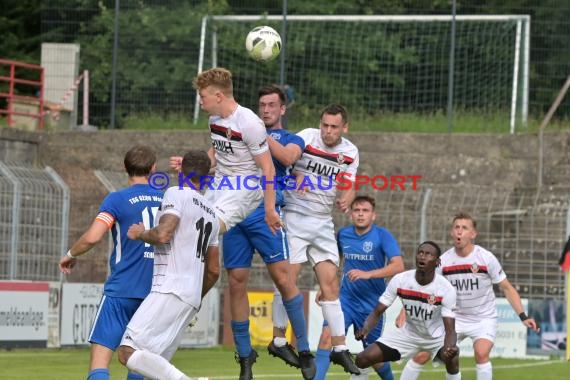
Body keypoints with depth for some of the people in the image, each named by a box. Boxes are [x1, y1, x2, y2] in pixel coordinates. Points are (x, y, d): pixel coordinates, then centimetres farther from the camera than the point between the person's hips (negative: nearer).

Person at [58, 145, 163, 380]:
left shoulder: (117, 200, -5)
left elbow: (92, 237, -15)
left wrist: (71, 254, 3)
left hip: (122, 290, -5)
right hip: (156, 292, 5)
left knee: (100, 358, -9)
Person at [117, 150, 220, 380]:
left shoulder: (177, 194, -1)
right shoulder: (211, 214, 23)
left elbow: (163, 235, -17)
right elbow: (214, 271, 27)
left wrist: (140, 233, 3)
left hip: (170, 291, -9)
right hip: (192, 297, 9)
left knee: (128, 353, -17)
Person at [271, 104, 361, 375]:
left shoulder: (350, 152, 5)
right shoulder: (306, 138, -10)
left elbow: (349, 185, 3)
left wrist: (346, 199, -19)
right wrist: (296, 175, -37)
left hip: (323, 221, 4)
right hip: (294, 216, -4)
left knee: (330, 282, 1)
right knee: (288, 275, -9)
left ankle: (339, 347, 3)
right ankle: (278, 339, 1)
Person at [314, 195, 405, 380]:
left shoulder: (382, 236, -10)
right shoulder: (343, 234, 3)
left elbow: (398, 266, -22)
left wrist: (367, 274, -32)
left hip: (371, 304, -3)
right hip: (346, 299, 3)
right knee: (327, 335, -23)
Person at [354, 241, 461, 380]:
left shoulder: (446, 289, -27)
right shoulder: (400, 280, -19)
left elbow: (450, 329, -30)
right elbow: (377, 312, -13)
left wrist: (450, 348, -53)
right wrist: (365, 330, -35)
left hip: (436, 337, -3)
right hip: (408, 334, 3)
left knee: (452, 358, -35)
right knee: (363, 359, -9)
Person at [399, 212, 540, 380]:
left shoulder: (486, 258, -14)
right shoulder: (444, 261, -8)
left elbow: (507, 288, -6)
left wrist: (523, 316, -14)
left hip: (484, 319, -3)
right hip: (455, 318, 3)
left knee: (481, 353, -30)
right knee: (421, 355, -4)